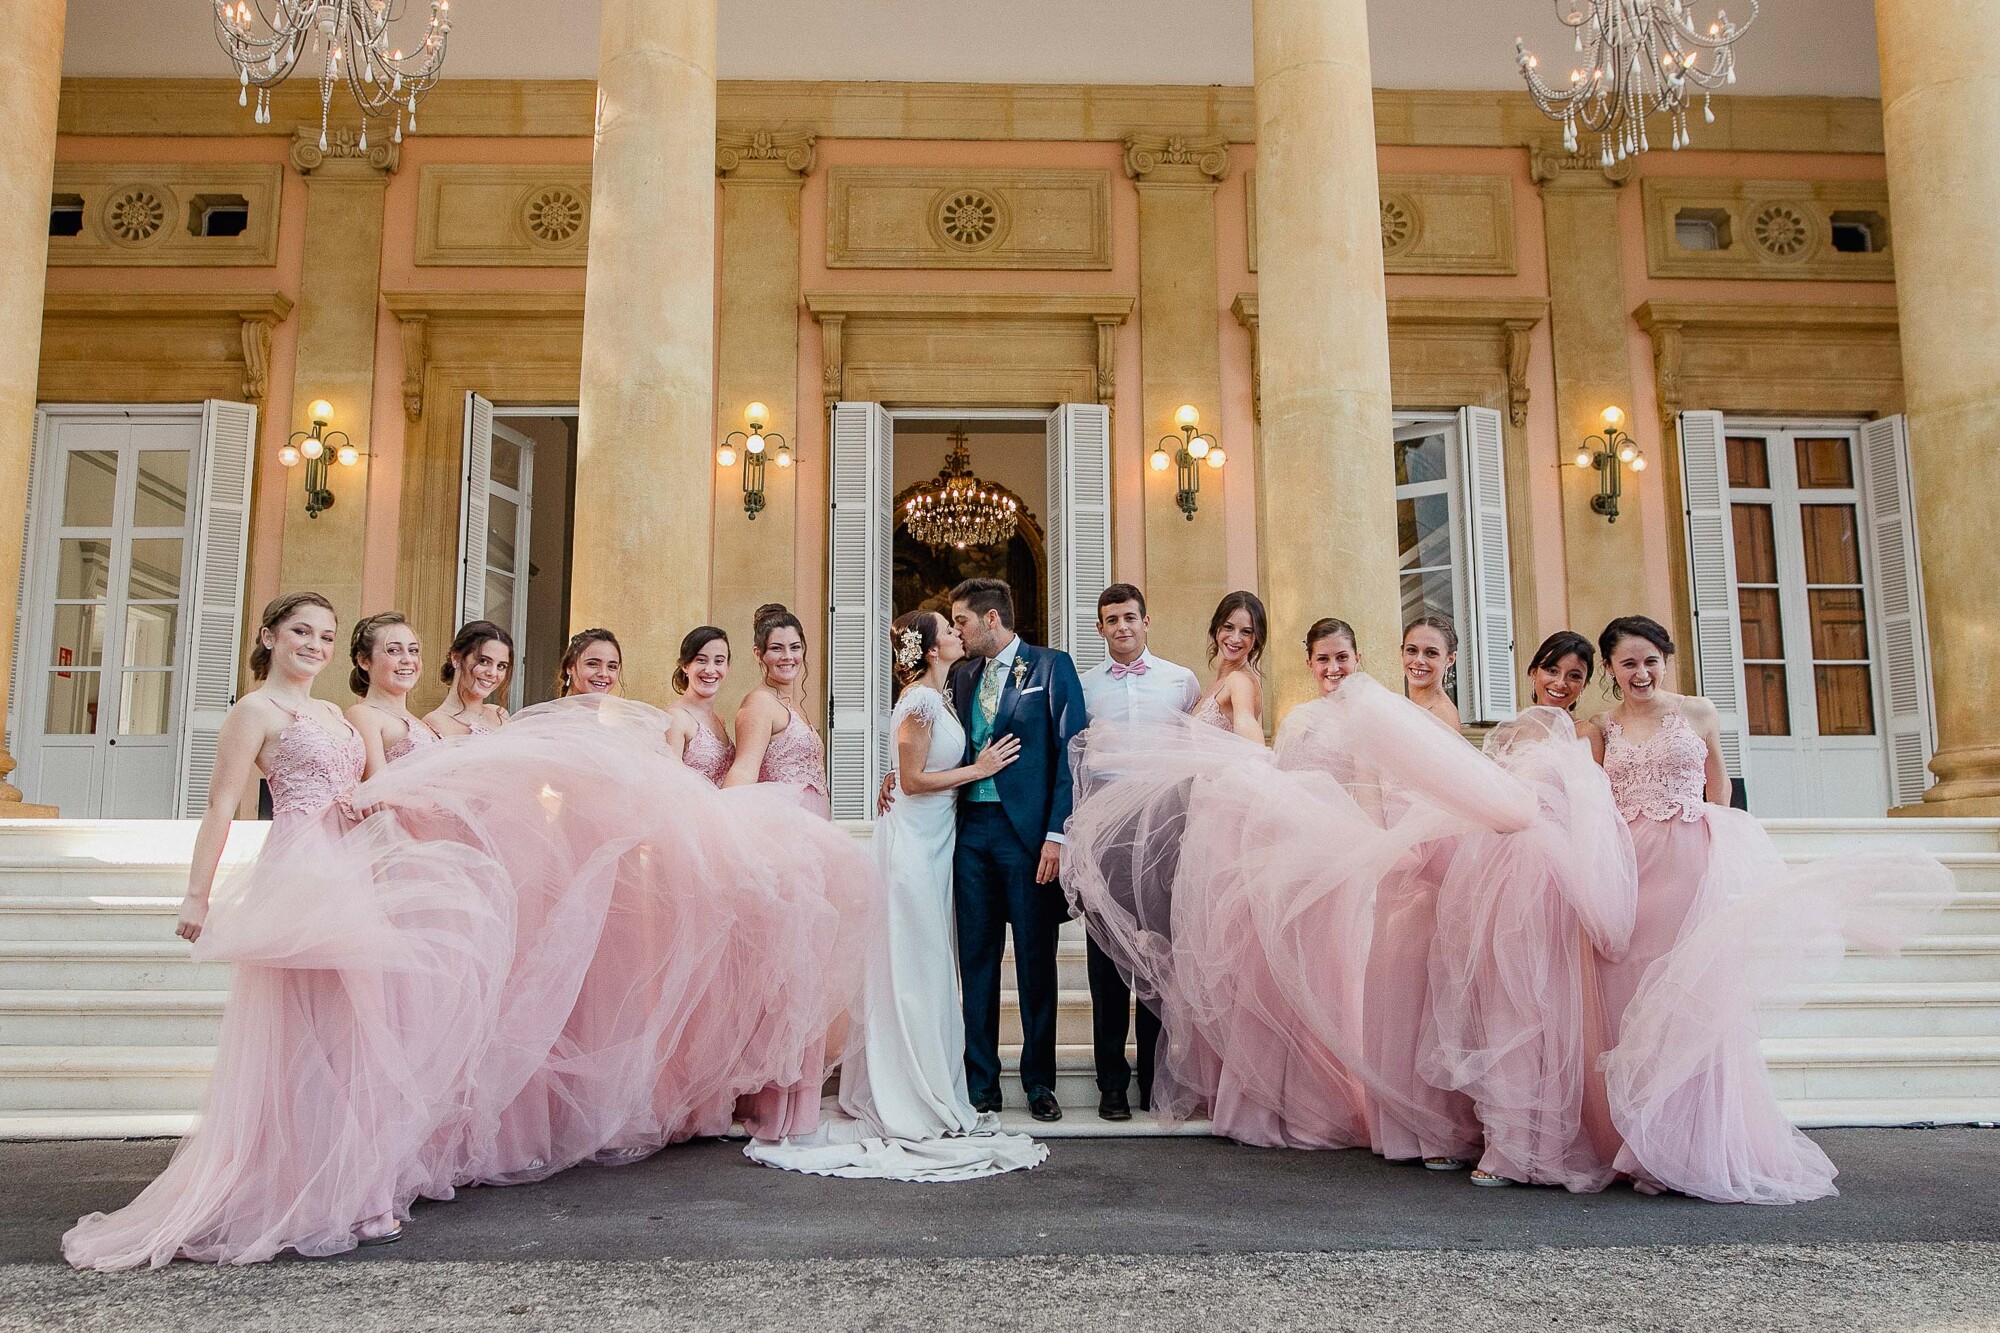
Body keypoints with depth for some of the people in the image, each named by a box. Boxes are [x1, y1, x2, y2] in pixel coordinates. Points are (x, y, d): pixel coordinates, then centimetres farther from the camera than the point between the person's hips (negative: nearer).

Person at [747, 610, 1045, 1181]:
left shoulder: (934, 697, 14)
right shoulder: (920, 700, -15)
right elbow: (913, 780, -17)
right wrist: (979, 769, -10)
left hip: (931, 839, 10)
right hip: (914, 839, -10)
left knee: (927, 968, 13)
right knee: (914, 967, -4)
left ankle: (926, 1089, 21)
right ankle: (912, 1098, 4)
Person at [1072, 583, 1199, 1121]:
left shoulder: (1183, 682, 10)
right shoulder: (1082, 686, 10)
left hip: (1166, 830, 0)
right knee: (1106, 952, 3)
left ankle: (1156, 1078, 15)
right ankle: (1112, 1081, 11)